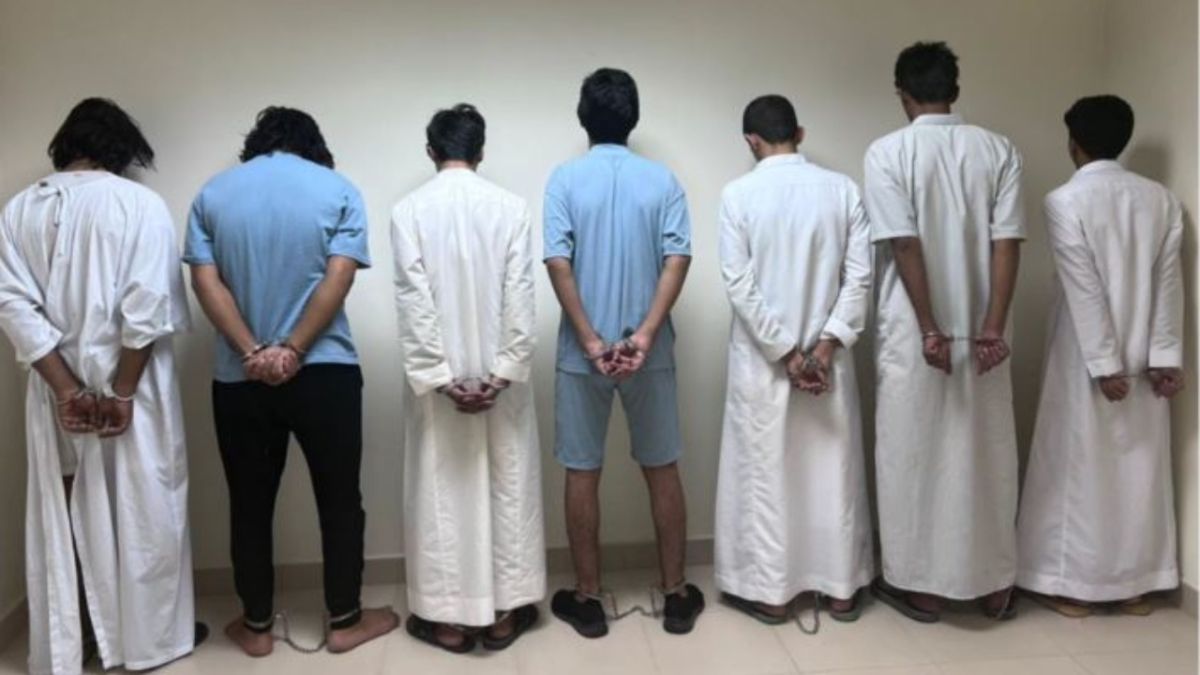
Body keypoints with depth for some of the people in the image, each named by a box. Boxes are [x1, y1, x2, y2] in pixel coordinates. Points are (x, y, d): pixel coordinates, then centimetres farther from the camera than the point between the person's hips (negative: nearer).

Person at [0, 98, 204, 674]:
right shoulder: (140, 203, -8)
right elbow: (147, 305, -16)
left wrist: (67, 387, -8)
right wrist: (122, 391, -11)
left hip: (55, 387, 4)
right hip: (133, 383, -4)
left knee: (63, 514, 14)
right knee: (143, 510, 8)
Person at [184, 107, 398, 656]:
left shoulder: (212, 193, 7)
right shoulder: (338, 189, 1)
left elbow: (205, 281, -4)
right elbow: (338, 277, -11)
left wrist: (252, 353, -11)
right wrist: (294, 351, -12)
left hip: (238, 378, 2)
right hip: (325, 372, -2)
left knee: (250, 504, 14)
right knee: (339, 499, 11)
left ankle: (256, 626, 26)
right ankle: (345, 621, 21)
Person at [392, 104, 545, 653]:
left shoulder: (409, 209, -5)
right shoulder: (511, 206, -3)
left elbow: (413, 301, -10)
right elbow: (520, 297, -9)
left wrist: (439, 376, -9)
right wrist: (504, 372, -7)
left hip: (437, 375, 0)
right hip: (498, 371, 1)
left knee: (441, 494, 9)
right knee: (507, 487, 11)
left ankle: (447, 617, 19)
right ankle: (504, 612, 20)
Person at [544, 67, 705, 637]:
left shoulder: (566, 178, -2)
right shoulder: (662, 179, 2)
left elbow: (558, 263, -12)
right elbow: (677, 259, -10)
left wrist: (590, 341, -13)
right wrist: (645, 335, -15)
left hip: (581, 354, -1)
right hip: (650, 352, 2)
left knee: (582, 474, 9)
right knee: (662, 469, 12)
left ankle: (587, 600, 19)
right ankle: (676, 595, 21)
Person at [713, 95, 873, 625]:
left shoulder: (739, 194, -7)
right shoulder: (842, 188, 0)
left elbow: (739, 284, -13)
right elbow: (860, 274, -5)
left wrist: (785, 352, -10)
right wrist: (827, 343, -6)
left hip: (761, 360, -2)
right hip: (827, 354, 3)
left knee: (764, 475, 8)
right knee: (834, 472, 13)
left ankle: (769, 590, 18)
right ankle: (841, 587, 24)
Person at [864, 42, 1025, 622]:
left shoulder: (888, 152, -6)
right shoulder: (999, 150, 4)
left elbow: (905, 245, -13)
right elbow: (1007, 242, -5)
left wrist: (930, 330, -11)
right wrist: (992, 328, -7)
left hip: (911, 332, -3)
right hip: (981, 330, 4)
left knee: (913, 455, 7)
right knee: (986, 454, 13)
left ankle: (919, 584, 17)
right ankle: (994, 585, 24)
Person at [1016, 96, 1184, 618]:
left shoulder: (1064, 201, -12)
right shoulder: (1161, 199, 4)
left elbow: (1084, 290, -16)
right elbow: (1168, 282, 1)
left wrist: (1103, 364, -14)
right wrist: (1164, 355, 1)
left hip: (1087, 359, -5)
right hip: (1143, 357, 5)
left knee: (1078, 467, 4)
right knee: (1139, 467, 12)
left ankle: (1073, 584, 13)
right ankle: (1133, 584, 22)